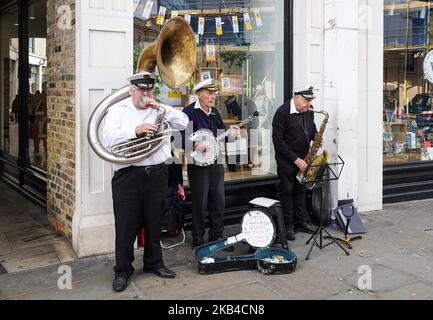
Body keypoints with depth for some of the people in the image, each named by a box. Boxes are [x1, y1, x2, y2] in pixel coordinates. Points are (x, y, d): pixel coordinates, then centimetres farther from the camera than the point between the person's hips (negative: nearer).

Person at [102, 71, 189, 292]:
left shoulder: (160, 110, 11)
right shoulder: (118, 110, 6)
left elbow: (183, 123, 1)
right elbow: (108, 139, -8)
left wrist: (162, 108, -9)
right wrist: (135, 130, -20)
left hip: (157, 174, 2)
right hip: (128, 175, -2)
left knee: (154, 222, 13)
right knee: (126, 224, 2)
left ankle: (153, 263, 30)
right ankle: (123, 270, 16)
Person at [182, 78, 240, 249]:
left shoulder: (215, 112, 13)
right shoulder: (189, 112, -11)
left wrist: (231, 133, 1)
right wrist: (195, 145, -29)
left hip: (216, 161, 7)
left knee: (219, 201, 11)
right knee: (200, 203, 0)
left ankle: (216, 236, 24)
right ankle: (198, 239, 15)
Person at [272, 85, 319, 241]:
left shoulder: (308, 111, 3)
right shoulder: (282, 112, -18)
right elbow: (278, 140, -18)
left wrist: (316, 137, -4)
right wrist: (295, 159, -20)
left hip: (303, 158, 6)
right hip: (286, 158, -6)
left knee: (300, 190, 13)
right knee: (286, 191, 1)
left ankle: (301, 222, 23)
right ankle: (288, 226, 8)